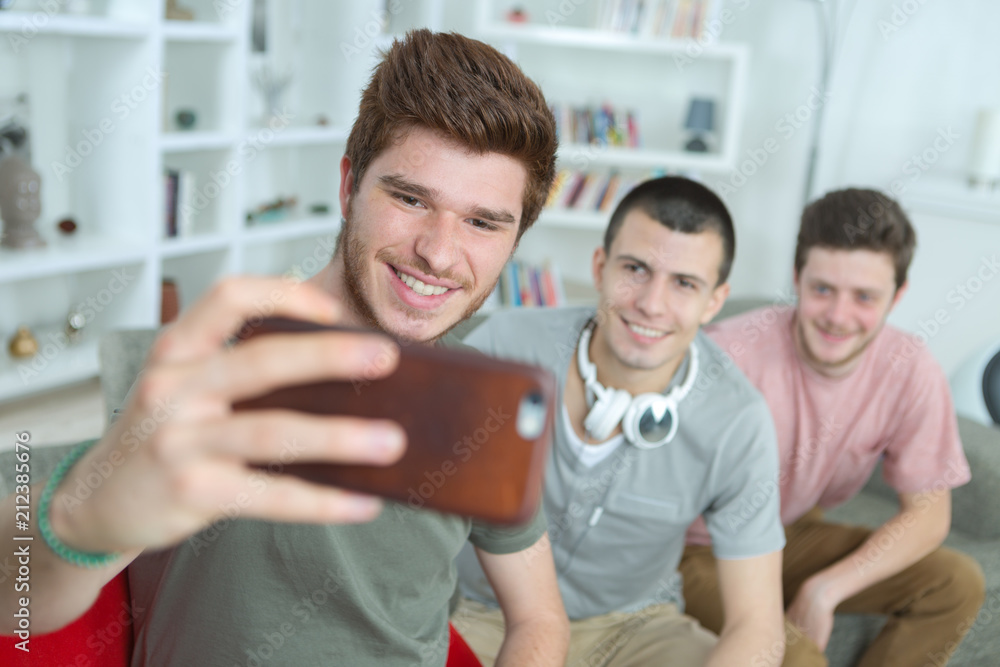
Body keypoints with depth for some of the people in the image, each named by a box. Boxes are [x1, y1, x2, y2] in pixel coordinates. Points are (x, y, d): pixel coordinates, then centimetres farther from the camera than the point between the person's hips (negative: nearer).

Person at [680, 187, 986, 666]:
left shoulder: (912, 374, -12)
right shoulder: (733, 355, -27)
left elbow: (927, 514, -5)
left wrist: (823, 590, -17)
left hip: (794, 535, 5)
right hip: (701, 549, -5)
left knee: (958, 585, -7)